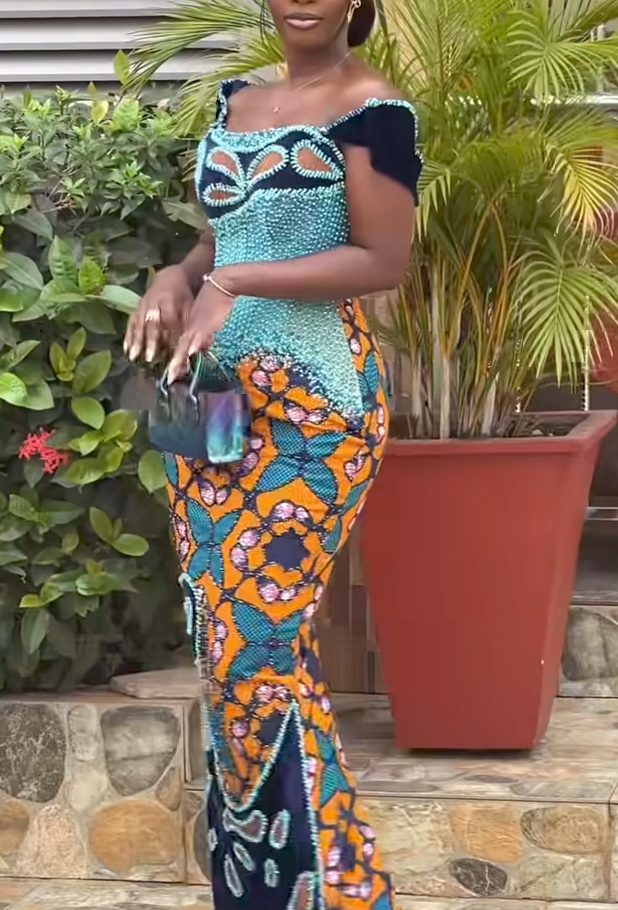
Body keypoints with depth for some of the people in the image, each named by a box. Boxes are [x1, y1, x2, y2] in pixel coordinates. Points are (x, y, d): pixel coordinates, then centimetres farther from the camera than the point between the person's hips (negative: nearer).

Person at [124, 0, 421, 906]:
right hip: (218, 398, 7)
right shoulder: (235, 102, 14)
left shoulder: (371, 108, -8)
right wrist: (180, 276, 2)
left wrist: (234, 284, -18)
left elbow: (384, 260, -13)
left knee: (254, 639, -11)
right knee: (223, 635, 7)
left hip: (314, 405, -7)